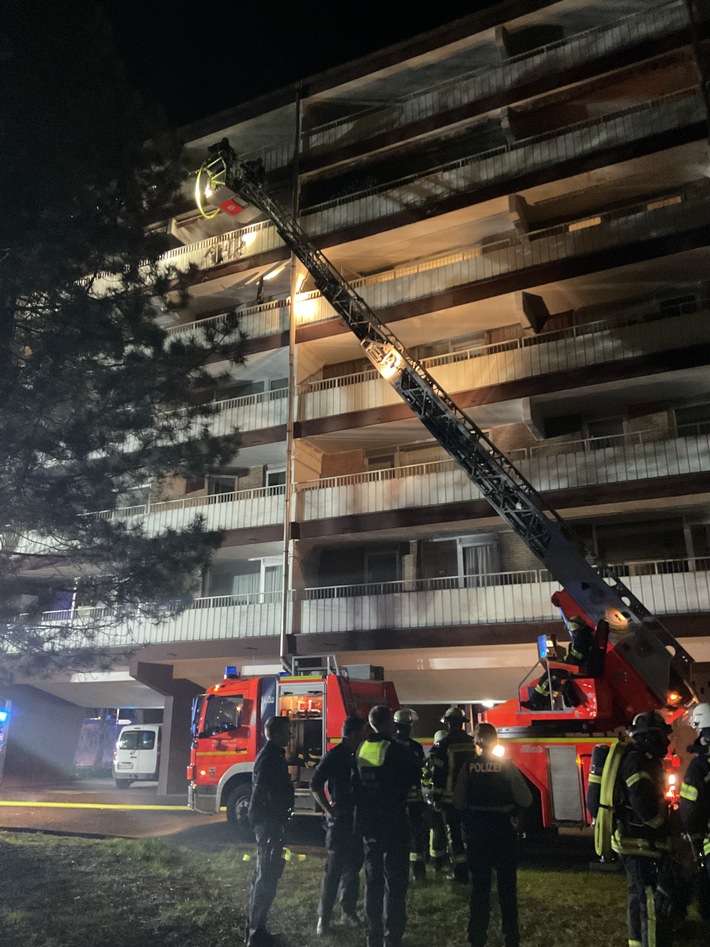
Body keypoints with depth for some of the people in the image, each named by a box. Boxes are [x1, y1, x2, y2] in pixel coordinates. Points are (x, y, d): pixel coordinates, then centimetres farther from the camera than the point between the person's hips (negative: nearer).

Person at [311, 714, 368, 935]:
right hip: (340, 819, -6)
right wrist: (328, 809, -16)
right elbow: (316, 784, -14)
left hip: (358, 818, 6)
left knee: (353, 867, 13)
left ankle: (349, 910, 25)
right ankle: (324, 916, 6)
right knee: (334, 868, -2)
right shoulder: (334, 755, -12)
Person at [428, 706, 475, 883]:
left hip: (451, 797, -5)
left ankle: (460, 872, 6)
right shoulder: (473, 743, 3)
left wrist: (435, 797, -4)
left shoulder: (443, 745, -11)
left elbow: (438, 775, -11)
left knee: (454, 835, 4)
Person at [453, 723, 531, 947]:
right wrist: (508, 804, 8)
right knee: (507, 886, 14)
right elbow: (526, 800, -12)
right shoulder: (507, 766, -12)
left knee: (480, 885, 13)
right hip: (504, 831, -1)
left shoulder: (468, 767, -9)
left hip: (476, 832, 1)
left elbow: (458, 802, -8)